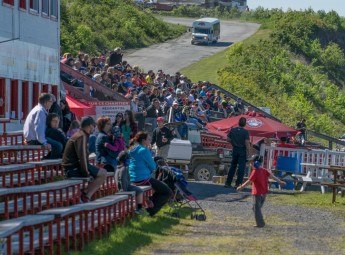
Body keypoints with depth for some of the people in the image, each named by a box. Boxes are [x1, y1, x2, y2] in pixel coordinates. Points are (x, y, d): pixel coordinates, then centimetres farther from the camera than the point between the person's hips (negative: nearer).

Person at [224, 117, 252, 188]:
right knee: (241, 167, 1)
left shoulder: (232, 130, 0)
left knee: (233, 166, 14)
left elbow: (228, 139, 6)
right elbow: (247, 142, -17)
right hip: (242, 150, -5)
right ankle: (238, 183, -1)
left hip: (235, 149, 5)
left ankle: (228, 183, 15)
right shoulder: (245, 132, -13)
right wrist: (249, 152, -13)